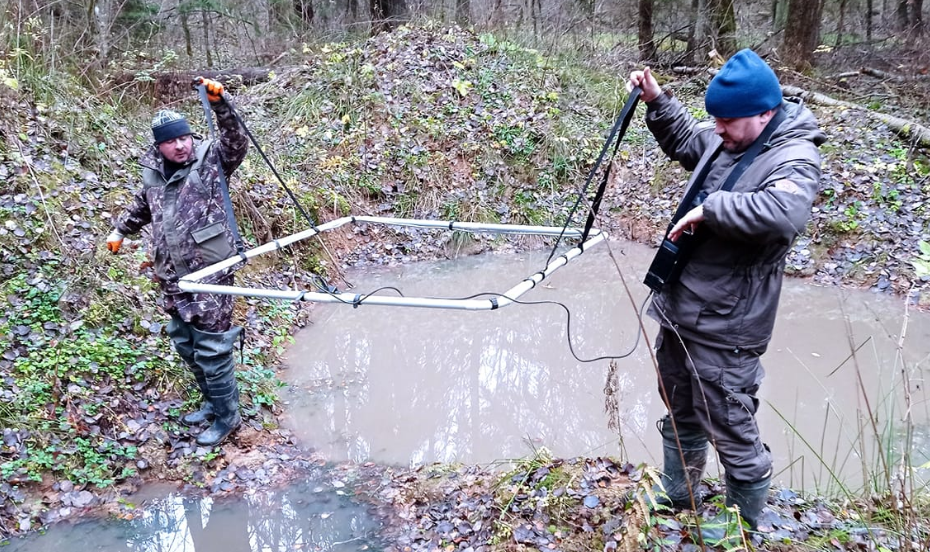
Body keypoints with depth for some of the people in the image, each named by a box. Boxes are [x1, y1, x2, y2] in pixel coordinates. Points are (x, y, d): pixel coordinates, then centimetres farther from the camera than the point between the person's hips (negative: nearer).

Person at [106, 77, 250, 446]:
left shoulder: (210, 160, -9)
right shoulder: (152, 170, 7)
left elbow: (236, 143, -30)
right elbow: (142, 204, 27)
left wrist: (219, 103, -40)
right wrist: (121, 230, 32)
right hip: (173, 278, 7)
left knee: (211, 349, -1)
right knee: (185, 344, 18)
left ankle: (227, 416, 17)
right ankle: (213, 401, 37)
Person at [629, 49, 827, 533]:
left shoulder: (794, 160, -18)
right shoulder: (723, 141, 5)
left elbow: (784, 214, -40)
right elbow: (682, 139, 27)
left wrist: (708, 208, -31)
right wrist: (657, 102, 12)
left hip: (723, 330, -9)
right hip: (678, 311, 9)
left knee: (731, 434, 5)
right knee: (679, 417, 24)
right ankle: (678, 502, 45)